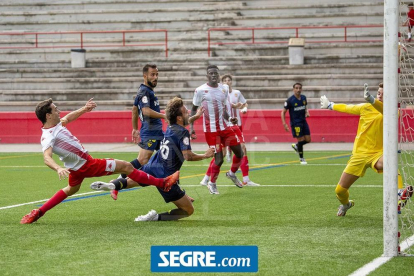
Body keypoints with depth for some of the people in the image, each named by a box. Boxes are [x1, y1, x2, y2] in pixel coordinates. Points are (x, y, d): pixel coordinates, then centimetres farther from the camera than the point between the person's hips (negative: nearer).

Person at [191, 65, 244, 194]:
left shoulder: (224, 88, 6)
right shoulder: (200, 90, -9)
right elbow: (194, 109, 0)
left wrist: (229, 118, -4)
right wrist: (191, 127, -9)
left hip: (224, 127, 6)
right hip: (211, 130, -5)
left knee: (239, 153, 5)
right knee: (219, 159, -8)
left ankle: (232, 174, 33)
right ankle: (212, 183, 16)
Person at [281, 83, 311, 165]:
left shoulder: (303, 98, 3)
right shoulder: (290, 100, -14)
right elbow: (283, 112, -9)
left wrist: (307, 112, 0)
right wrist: (284, 124, -17)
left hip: (303, 121, 6)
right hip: (295, 123, -6)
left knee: (308, 139, 2)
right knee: (301, 139, -5)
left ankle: (296, 146, 32)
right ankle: (301, 158, 13)